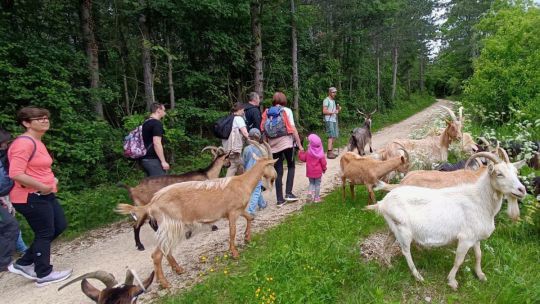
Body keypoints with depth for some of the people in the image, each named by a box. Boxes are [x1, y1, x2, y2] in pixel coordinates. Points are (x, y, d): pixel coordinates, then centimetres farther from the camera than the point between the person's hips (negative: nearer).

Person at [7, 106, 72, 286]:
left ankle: (23, 264, 27)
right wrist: (43, 187, -21)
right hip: (31, 198, -10)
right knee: (45, 234, 3)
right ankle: (44, 275, 23)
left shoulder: (37, 142, 12)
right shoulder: (24, 143, -20)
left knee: (60, 226, 17)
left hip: (44, 196, 10)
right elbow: (16, 174, -28)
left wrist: (51, 179, 12)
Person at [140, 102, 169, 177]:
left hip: (145, 159, 10)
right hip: (153, 160, -10)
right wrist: (163, 161, -20)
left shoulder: (146, 123, 17)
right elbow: (156, 143, -21)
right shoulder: (157, 123, -12)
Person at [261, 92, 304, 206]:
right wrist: (299, 144, -1)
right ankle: (288, 193, 6)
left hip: (273, 145, 3)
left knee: (278, 172, 10)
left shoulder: (267, 113, 6)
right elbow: (293, 128, -5)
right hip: (286, 142, -2)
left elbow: (263, 130, 2)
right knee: (291, 167, 18)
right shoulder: (287, 111, 0)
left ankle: (280, 199, 12)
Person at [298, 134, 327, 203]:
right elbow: (323, 162, -6)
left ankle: (310, 192, -6)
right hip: (318, 171, -2)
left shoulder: (308, 152, -8)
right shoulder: (320, 153, -11)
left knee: (311, 183, 19)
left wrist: (301, 152, 16)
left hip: (310, 172, 2)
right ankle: (316, 198, 11)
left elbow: (303, 158, 1)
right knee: (317, 184, 9)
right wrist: (324, 168, 11)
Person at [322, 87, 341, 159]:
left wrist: (338, 109, 4)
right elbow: (324, 111, -15)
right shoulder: (326, 100, -6)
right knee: (331, 136, -13)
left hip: (334, 120, 9)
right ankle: (329, 152, -12)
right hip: (329, 120, -9)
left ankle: (331, 152, 10)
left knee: (334, 136, 5)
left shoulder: (333, 100, 21)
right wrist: (333, 112, -21)